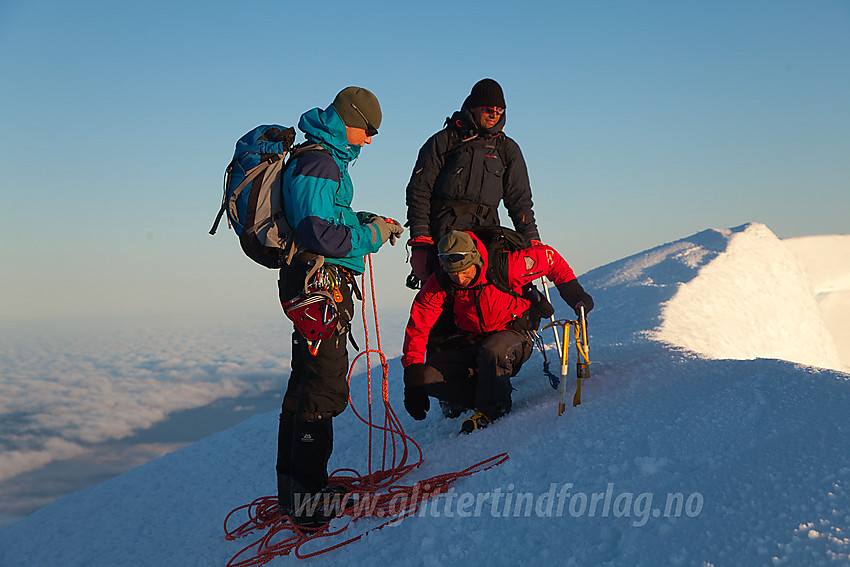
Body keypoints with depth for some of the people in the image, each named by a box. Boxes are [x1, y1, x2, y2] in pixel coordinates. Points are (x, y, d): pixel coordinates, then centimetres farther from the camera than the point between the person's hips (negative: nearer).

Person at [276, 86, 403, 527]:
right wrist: (371, 235, -12)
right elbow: (318, 234, -23)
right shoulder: (319, 164, -16)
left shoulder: (324, 160, 19)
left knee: (306, 383, 16)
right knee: (327, 387, -10)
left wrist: (366, 220, 15)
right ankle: (305, 495, -6)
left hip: (315, 285, 11)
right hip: (322, 283, -11)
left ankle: (293, 486, 26)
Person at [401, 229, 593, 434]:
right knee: (428, 376, -18)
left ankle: (490, 410, -19)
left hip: (515, 335, -4)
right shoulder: (440, 284, -15)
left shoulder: (504, 267, -23)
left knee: (492, 350, -39)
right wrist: (413, 371, -22)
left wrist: (575, 294, -7)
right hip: (472, 344, 4)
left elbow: (549, 256, -8)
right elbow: (418, 327, -13)